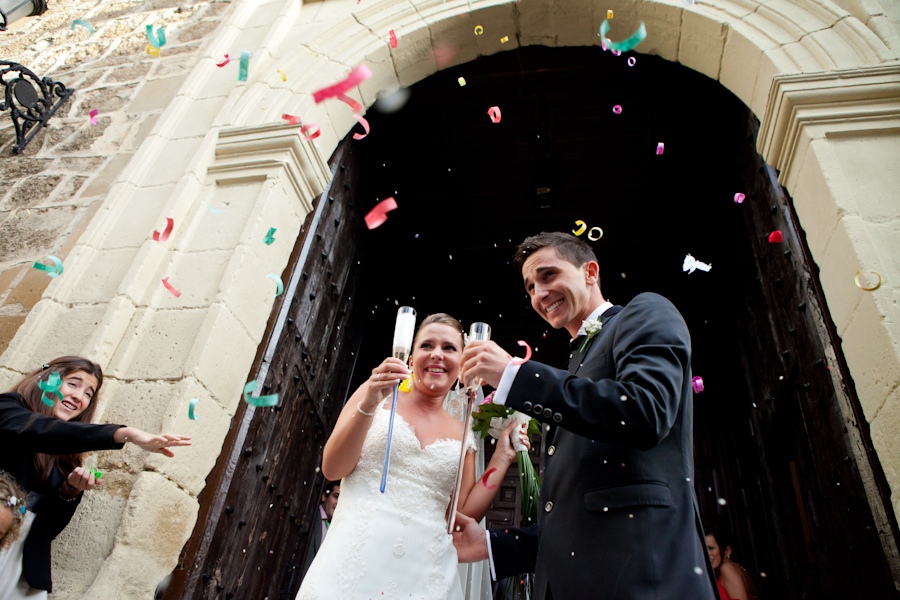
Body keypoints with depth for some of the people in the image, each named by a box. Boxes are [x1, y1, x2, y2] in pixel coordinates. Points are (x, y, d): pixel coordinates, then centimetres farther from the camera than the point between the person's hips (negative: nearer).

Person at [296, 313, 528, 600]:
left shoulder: (463, 436, 7)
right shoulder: (376, 395, 2)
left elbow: (463, 515, 6)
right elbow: (332, 469, -5)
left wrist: (503, 457, 2)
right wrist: (368, 405, -18)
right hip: (356, 558, -2)